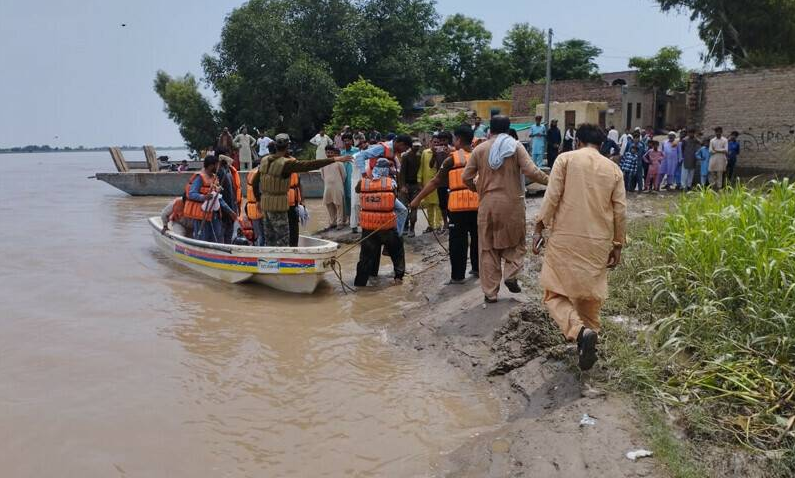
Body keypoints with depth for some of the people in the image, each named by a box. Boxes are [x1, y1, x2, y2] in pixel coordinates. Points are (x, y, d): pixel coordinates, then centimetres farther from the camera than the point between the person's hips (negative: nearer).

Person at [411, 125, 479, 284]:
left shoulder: (452, 159, -4)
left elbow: (435, 181, -2)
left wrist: (418, 199, 3)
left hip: (459, 204, -4)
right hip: (478, 203, 5)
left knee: (458, 240, 3)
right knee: (477, 237, 19)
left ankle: (458, 275, 6)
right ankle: (477, 268, 30)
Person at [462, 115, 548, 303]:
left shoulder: (480, 149, 3)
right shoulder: (515, 146, -2)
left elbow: (466, 177, 4)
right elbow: (531, 171, -12)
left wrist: (476, 188, 23)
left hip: (488, 203, 1)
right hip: (512, 202, -1)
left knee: (488, 248, 8)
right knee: (515, 241, 18)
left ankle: (490, 292, 11)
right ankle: (511, 275, -3)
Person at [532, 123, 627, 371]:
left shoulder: (566, 158, -1)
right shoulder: (614, 169, 8)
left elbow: (551, 197, -9)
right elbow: (620, 211, 6)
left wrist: (539, 228, -4)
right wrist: (617, 244, 14)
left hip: (565, 239, -3)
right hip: (598, 243, 4)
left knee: (555, 294, 2)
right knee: (590, 295, 18)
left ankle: (580, 331, -21)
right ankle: (590, 332, 24)